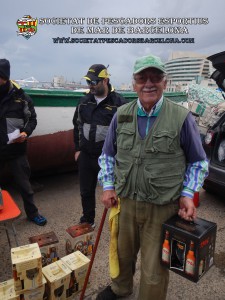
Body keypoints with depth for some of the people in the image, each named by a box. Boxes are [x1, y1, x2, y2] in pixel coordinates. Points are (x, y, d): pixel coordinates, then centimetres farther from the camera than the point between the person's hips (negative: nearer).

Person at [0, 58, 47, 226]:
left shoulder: (21, 97, -2)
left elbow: (32, 119, 4)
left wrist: (26, 133, -14)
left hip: (16, 149, 0)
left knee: (25, 184, 13)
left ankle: (32, 213, 31)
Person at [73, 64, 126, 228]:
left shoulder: (119, 102, -8)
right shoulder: (85, 101, 8)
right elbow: (77, 125, 15)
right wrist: (77, 149, 12)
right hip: (85, 155, 5)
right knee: (86, 191, 17)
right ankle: (87, 220, 38)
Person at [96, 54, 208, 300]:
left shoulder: (182, 118, -9)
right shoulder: (121, 115, 0)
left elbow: (198, 162, 1)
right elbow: (108, 154, 10)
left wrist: (188, 194, -9)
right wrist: (108, 186, 1)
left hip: (163, 208, -3)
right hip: (125, 202, 4)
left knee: (154, 270, 13)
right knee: (122, 254, 26)